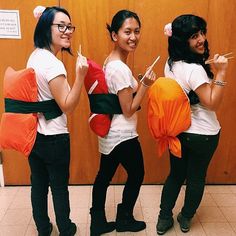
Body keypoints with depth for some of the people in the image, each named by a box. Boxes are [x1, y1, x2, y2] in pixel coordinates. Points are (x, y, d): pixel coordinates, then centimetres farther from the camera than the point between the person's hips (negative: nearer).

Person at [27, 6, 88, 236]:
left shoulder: (35, 55, 4)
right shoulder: (53, 64, -24)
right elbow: (67, 106, -20)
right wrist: (80, 76, -29)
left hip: (33, 133, 8)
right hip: (53, 138, -8)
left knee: (38, 185, 19)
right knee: (60, 187, 12)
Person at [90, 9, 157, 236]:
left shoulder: (110, 62, 6)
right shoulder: (120, 68, -24)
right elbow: (129, 110, -20)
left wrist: (138, 84, 8)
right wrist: (145, 84, -18)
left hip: (109, 133, 9)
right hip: (123, 136, -9)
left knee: (104, 176, 17)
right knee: (136, 175, 14)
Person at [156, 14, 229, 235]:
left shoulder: (171, 64, 0)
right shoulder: (195, 69, -25)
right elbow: (212, 103, -22)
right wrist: (220, 73, -24)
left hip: (177, 130, 7)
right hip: (202, 134, -6)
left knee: (175, 175, 19)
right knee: (196, 177, 16)